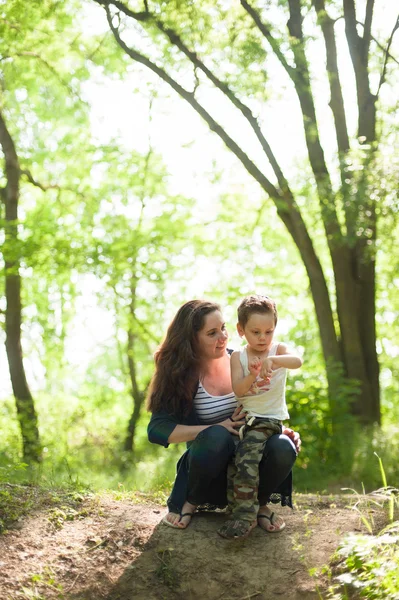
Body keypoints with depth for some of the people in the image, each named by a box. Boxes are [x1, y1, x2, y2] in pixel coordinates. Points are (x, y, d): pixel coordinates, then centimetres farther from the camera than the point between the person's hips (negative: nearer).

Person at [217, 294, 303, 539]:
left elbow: (298, 360, -24)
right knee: (230, 460, -13)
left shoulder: (278, 349, -1)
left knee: (247, 457, -24)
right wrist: (251, 377, -28)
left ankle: (245, 514, -19)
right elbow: (237, 390, -7)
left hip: (270, 418, -4)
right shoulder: (238, 356, 4)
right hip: (243, 417, 4)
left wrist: (273, 360, -44)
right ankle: (254, 507, 2)